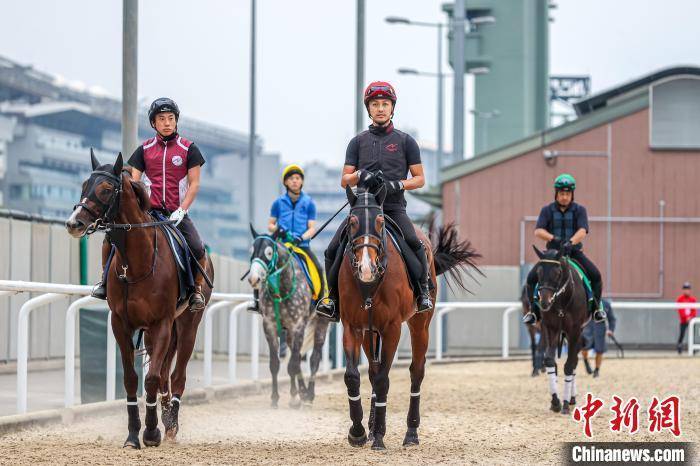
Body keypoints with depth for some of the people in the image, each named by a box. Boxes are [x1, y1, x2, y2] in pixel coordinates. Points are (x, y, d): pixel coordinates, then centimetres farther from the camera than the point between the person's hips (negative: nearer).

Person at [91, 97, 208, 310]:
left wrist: (181, 211, -11)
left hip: (176, 213, -2)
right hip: (148, 211, 2)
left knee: (198, 249, -22)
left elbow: (194, 184, 2)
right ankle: (105, 281, -1)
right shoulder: (144, 150, 11)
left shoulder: (188, 149, 6)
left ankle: (196, 289, 3)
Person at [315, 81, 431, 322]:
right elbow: (345, 180, 13)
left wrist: (397, 184, -11)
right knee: (333, 251, -13)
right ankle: (333, 297, 2)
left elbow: (419, 179, 9)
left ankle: (423, 291, -11)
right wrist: (360, 175, -10)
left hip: (393, 208, -2)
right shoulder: (358, 142, 16)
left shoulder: (405, 141, 10)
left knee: (415, 245, -29)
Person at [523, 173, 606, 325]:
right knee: (532, 277, -17)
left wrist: (571, 242, -36)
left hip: (574, 252, -1)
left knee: (595, 275, -21)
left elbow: (582, 231, -15)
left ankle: (596, 307, -3)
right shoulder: (547, 210, 2)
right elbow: (538, 231, -11)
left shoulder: (579, 210, 1)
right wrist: (553, 238, -31)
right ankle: (534, 310, -2)